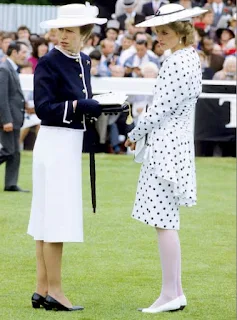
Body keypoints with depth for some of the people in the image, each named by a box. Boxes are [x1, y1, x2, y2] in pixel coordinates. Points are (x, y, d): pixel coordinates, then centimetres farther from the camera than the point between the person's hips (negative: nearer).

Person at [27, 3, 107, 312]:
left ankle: (42, 289, 14)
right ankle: (53, 290, -2)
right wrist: (80, 106, -23)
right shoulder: (49, 63, -12)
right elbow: (44, 108, -16)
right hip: (55, 143, -8)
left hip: (71, 144, 8)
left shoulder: (83, 61, 11)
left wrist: (103, 106, -3)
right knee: (56, 217, -6)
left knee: (47, 218, 10)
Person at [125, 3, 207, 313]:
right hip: (180, 140, 11)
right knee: (167, 221, 14)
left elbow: (160, 109, -18)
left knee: (164, 221, -7)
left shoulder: (176, 63, -18)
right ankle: (176, 291, 18)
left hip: (165, 145, -11)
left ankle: (170, 294, -4)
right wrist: (143, 134, 17)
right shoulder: (193, 59, 13)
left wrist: (134, 135, -4)